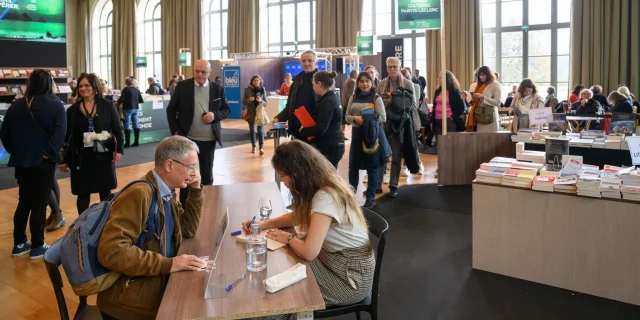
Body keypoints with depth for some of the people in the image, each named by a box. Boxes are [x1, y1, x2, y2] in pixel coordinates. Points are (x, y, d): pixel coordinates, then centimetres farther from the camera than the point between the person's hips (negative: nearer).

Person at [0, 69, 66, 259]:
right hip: (43, 161, -4)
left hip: (21, 161, 4)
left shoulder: (16, 105, 5)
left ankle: (19, 244, 22)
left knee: (24, 201, 16)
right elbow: (60, 133, -20)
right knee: (39, 203, 3)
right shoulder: (55, 105, -8)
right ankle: (37, 246, 9)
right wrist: (49, 154, -15)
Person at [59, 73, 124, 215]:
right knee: (83, 194, 7)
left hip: (103, 156, -1)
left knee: (106, 192, 8)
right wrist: (64, 160, 6)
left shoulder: (107, 105, 0)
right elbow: (67, 136, 6)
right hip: (81, 158, 1)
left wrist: (119, 149, -10)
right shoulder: (73, 110, 3)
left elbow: (117, 129, 1)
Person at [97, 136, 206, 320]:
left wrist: (195, 189, 2)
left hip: (158, 288, 8)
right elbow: (111, 251, -29)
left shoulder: (166, 193, 7)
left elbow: (188, 229, 13)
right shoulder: (139, 194, -22)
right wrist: (168, 264, -29)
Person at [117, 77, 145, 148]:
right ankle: (136, 142, 12)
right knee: (136, 125, 9)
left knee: (127, 126, -3)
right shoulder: (137, 90, 8)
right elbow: (141, 100, 9)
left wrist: (118, 104, 10)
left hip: (128, 108, -6)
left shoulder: (126, 89, -8)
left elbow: (121, 98, -10)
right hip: (135, 108, 6)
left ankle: (127, 143, -4)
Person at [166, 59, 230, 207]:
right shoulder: (182, 86, -1)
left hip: (209, 140, 1)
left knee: (207, 174, 10)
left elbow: (227, 110, 8)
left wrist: (215, 115, -13)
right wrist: (175, 131, -5)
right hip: (188, 138, -1)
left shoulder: (218, 89, 2)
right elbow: (171, 109, 4)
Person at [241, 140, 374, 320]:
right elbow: (298, 216, 19)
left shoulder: (325, 198, -28)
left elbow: (308, 252, -31)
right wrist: (264, 224, 6)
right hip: (334, 258, 8)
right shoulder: (322, 188, 1)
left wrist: (287, 238, -10)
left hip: (351, 275, -8)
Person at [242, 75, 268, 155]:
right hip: (251, 113, 1)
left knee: (260, 130, -9)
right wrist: (249, 100, -18)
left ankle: (261, 147, -13)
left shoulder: (263, 90, -1)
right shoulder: (247, 90, -1)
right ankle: (253, 146, 24)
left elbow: (266, 103, 1)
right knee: (252, 130, 11)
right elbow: (243, 102, 2)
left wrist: (261, 101, -20)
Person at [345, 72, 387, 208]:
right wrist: (355, 118, -13)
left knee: (372, 167, 6)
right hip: (357, 134, 3)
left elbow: (383, 117, -8)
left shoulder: (376, 98, -5)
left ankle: (371, 197, 17)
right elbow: (347, 116, 7)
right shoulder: (353, 98, 7)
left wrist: (369, 119, -21)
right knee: (353, 165, 8)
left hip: (372, 134, -3)